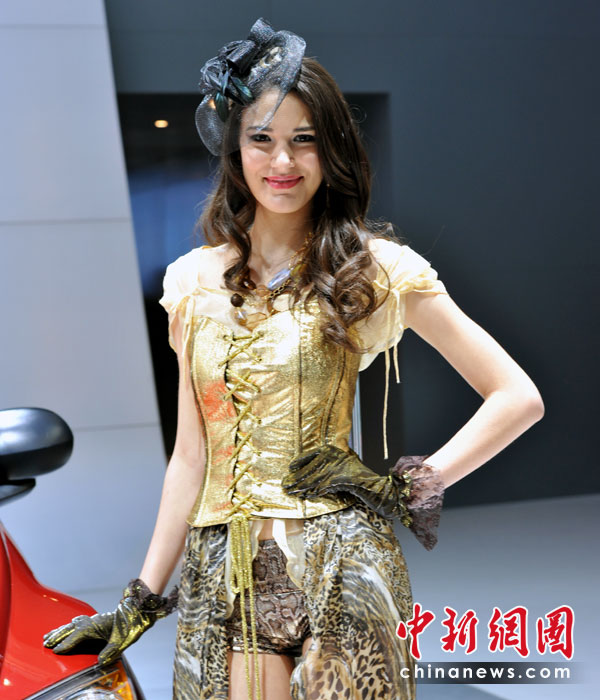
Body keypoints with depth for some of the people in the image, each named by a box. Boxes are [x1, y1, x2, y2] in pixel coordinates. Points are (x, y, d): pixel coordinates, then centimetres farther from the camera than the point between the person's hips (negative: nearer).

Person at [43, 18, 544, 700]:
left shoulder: (376, 268, -7)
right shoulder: (195, 280, 3)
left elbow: (518, 397, -4)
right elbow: (190, 454, 5)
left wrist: (412, 486, -9)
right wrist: (143, 599, 8)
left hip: (336, 569, -2)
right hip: (225, 574, 3)